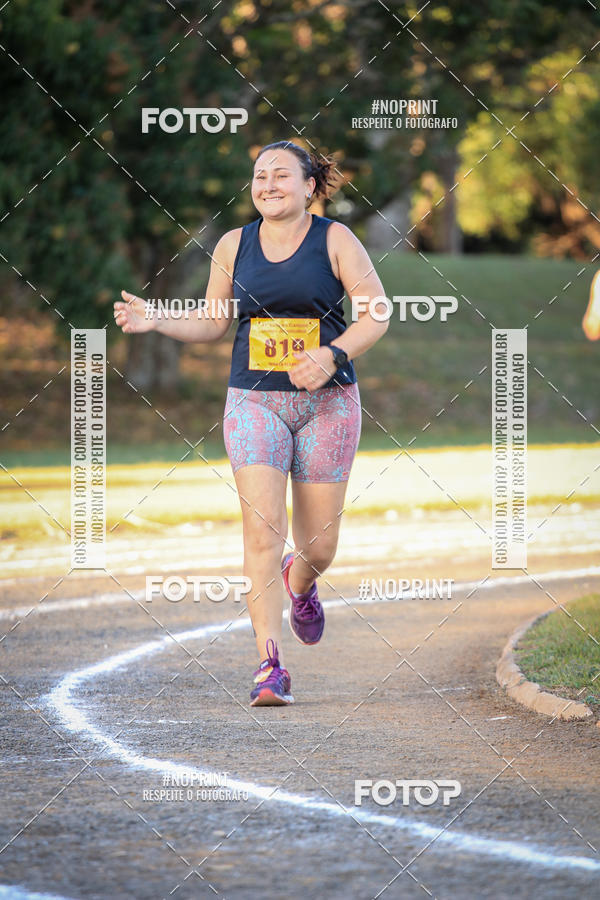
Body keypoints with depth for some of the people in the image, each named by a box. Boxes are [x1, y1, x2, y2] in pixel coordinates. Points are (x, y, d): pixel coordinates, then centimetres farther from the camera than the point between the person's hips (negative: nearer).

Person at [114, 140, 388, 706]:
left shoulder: (334, 240, -1)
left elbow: (376, 314, -4)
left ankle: (299, 581, 44)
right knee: (262, 532, -15)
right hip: (254, 400, 1)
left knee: (319, 545, 5)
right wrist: (155, 321, -1)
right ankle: (270, 666, -15)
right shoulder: (233, 246, 7)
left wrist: (333, 356, -20)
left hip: (326, 404, -1)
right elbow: (212, 323, 16)